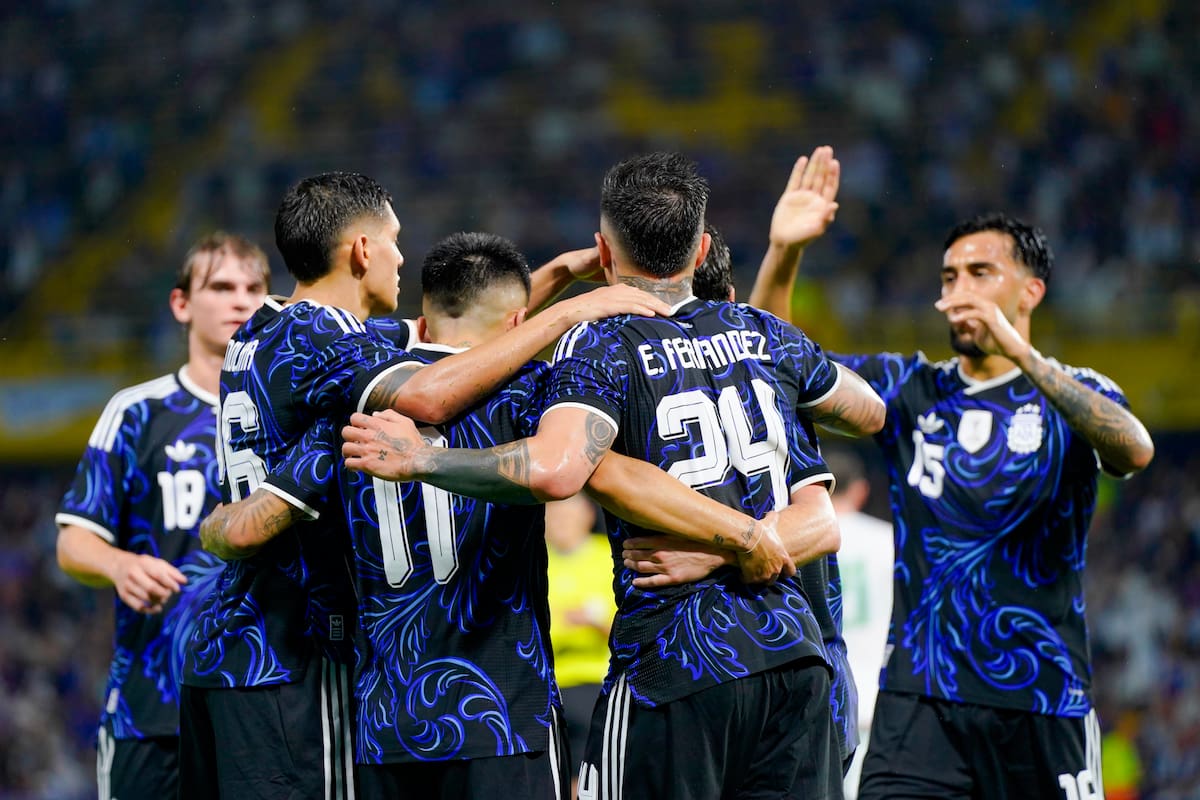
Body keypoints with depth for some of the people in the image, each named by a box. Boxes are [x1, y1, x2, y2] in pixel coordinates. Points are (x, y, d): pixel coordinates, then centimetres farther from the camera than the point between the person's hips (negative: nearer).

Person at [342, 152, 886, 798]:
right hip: (793, 654, 5)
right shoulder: (767, 336, 12)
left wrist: (420, 460, -13)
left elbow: (555, 470, -25)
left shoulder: (602, 347, -6)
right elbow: (870, 415, 30)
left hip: (672, 670, -5)